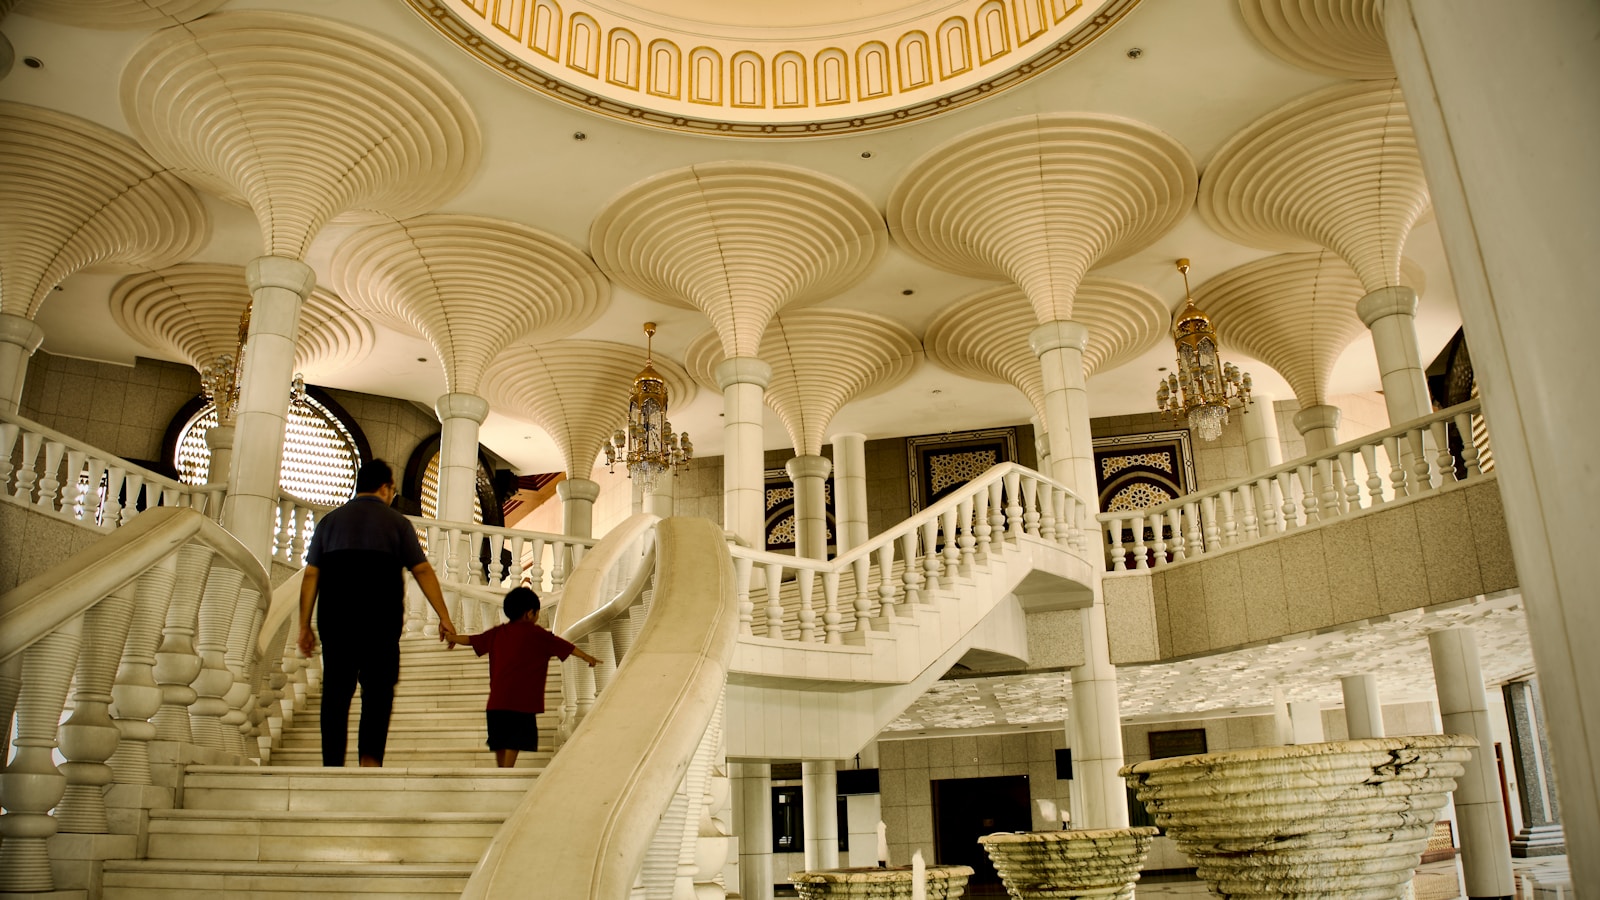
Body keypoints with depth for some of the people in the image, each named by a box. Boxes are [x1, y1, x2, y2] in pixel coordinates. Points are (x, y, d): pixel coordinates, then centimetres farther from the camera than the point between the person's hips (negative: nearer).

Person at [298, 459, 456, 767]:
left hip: (335, 614, 2)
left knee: (336, 691, 6)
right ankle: (370, 759, -15)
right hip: (381, 615, -2)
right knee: (378, 690, 0)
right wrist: (444, 617, 1)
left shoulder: (330, 520, 15)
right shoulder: (396, 521, 8)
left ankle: (333, 764, 3)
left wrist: (305, 626, 9)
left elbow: (311, 574, 8)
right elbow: (422, 570, 1)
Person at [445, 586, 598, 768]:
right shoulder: (536, 634, -2)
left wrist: (452, 637, 39)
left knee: (500, 742, 15)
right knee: (514, 742, -6)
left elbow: (471, 639, 23)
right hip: (521, 701, -6)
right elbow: (565, 647, 3)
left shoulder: (497, 633, 12)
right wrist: (586, 657, 14)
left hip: (496, 700, 6)